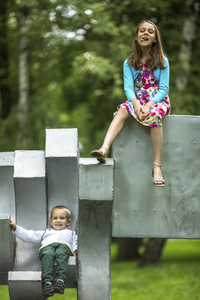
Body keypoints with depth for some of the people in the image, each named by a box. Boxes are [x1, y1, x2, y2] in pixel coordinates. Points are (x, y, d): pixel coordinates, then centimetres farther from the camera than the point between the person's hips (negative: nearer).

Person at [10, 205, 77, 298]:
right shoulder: (46, 232, 46)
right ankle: (47, 282, -56)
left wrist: (75, 250, 0)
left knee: (61, 255, -41)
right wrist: (15, 228, 29)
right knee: (47, 255, -39)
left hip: (63, 246, -1)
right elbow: (30, 236, 38)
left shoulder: (71, 233, 43)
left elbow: (75, 242, 24)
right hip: (47, 246, 1)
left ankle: (60, 280, -61)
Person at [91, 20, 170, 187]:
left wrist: (149, 105, -24)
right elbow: (128, 87, -4)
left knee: (155, 115, -37)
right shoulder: (129, 63, 7)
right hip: (138, 100, 3)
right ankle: (104, 149, -51)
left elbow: (163, 89, -7)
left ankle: (157, 166, -41)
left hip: (158, 101, -3)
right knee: (123, 110, -31)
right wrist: (136, 103, -26)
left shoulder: (162, 61, 0)